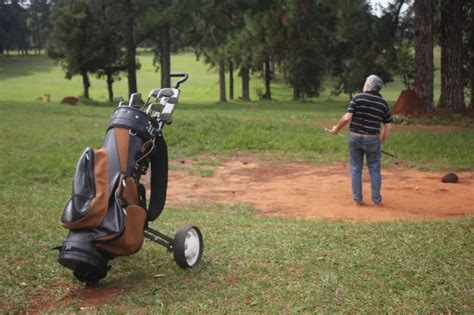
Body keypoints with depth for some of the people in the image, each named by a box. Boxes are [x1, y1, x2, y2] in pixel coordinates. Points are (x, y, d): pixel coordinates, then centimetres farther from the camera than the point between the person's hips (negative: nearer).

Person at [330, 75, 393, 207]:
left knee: (356, 169, 10)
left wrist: (337, 128, 3)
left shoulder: (357, 98, -6)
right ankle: (376, 200, 13)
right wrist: (381, 141, 15)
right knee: (374, 170, 10)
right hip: (372, 139, 1)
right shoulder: (383, 104, 2)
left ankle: (357, 199, 13)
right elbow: (388, 126, 4)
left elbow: (347, 118, -13)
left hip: (355, 137, -1)